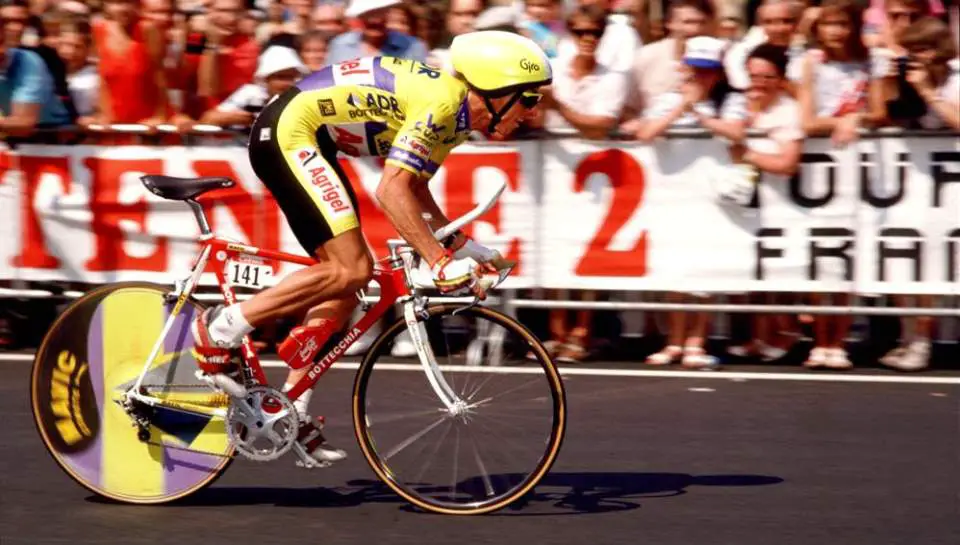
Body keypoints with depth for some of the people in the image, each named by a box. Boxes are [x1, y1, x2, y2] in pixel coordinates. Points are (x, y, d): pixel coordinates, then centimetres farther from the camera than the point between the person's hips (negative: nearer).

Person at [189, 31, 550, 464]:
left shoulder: (457, 114, 9)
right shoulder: (442, 102, -21)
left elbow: (415, 190, 19)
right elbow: (392, 191, -28)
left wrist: (464, 246, 11)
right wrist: (441, 262, -30)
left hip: (301, 139, 11)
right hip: (289, 132, -11)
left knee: (345, 278, 9)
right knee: (352, 269, -17)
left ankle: (291, 412, 14)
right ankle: (221, 330, -11)